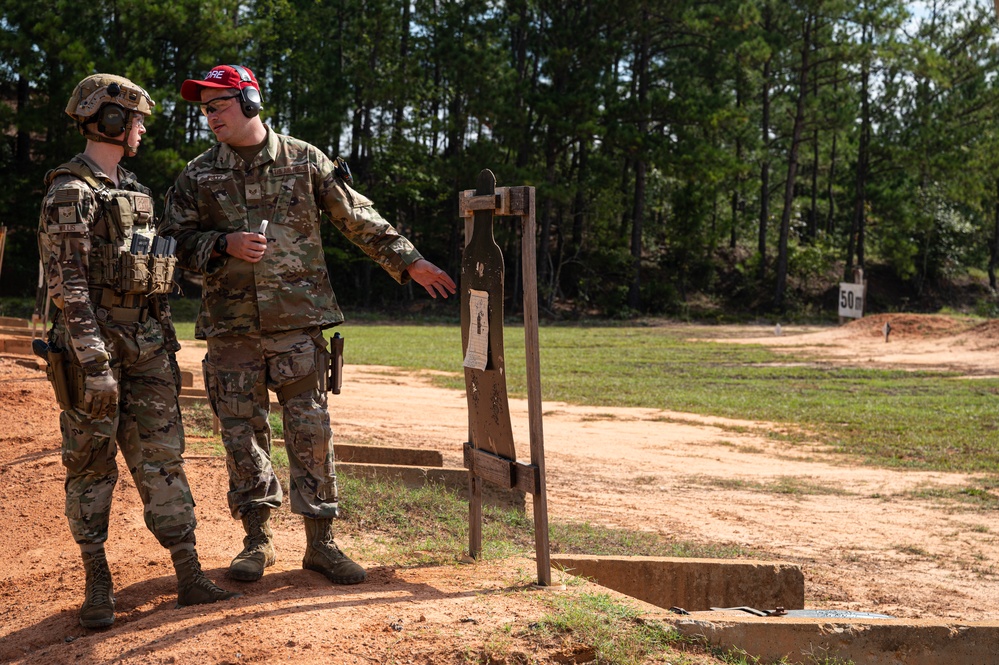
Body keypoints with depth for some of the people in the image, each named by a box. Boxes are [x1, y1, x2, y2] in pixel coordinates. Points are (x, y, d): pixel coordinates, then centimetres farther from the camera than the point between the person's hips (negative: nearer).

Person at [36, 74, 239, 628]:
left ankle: (189, 578, 7)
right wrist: (94, 363, -22)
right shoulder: (71, 193, -10)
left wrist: (168, 348, 17)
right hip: (94, 341, -7)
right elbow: (67, 284, -16)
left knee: (162, 458, 5)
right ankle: (97, 584, 13)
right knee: (91, 464, 2)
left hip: (146, 346, 7)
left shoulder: (133, 192, 16)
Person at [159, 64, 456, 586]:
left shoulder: (304, 161, 6)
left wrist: (407, 261, 12)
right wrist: (224, 245, -10)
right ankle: (258, 538, 18)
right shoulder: (198, 175, 9)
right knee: (241, 432, 5)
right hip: (231, 326, 2)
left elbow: (358, 219, 12)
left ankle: (321, 541, 9)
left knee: (310, 430, -1)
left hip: (298, 320, -1)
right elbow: (175, 241, 7)